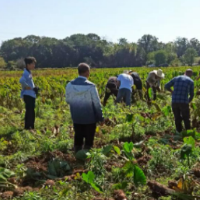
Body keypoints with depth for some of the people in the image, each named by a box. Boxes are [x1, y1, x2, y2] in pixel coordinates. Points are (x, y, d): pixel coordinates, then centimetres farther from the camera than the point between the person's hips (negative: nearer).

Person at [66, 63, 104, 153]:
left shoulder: (70, 85, -8)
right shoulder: (90, 86, -20)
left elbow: (68, 100, 4)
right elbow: (97, 104, -14)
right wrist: (101, 118, -3)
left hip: (76, 117, 4)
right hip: (90, 118, -4)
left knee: (78, 138, 17)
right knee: (89, 140, 10)